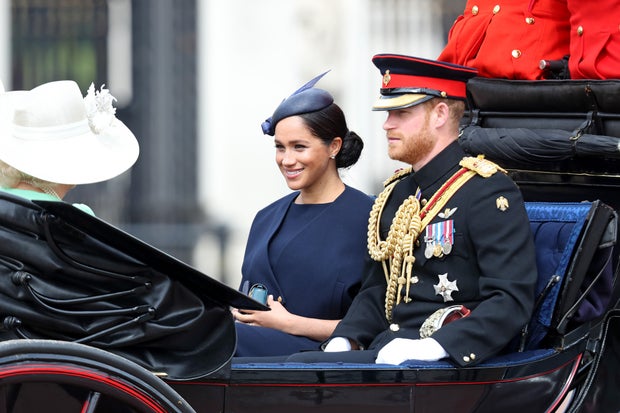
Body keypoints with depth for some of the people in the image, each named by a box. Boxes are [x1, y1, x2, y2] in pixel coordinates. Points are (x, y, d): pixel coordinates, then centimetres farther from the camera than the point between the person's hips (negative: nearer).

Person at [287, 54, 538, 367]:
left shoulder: (490, 193, -7)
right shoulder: (396, 194, 19)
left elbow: (512, 300, -15)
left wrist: (432, 347, -26)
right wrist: (344, 340, 4)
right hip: (389, 351, 8)